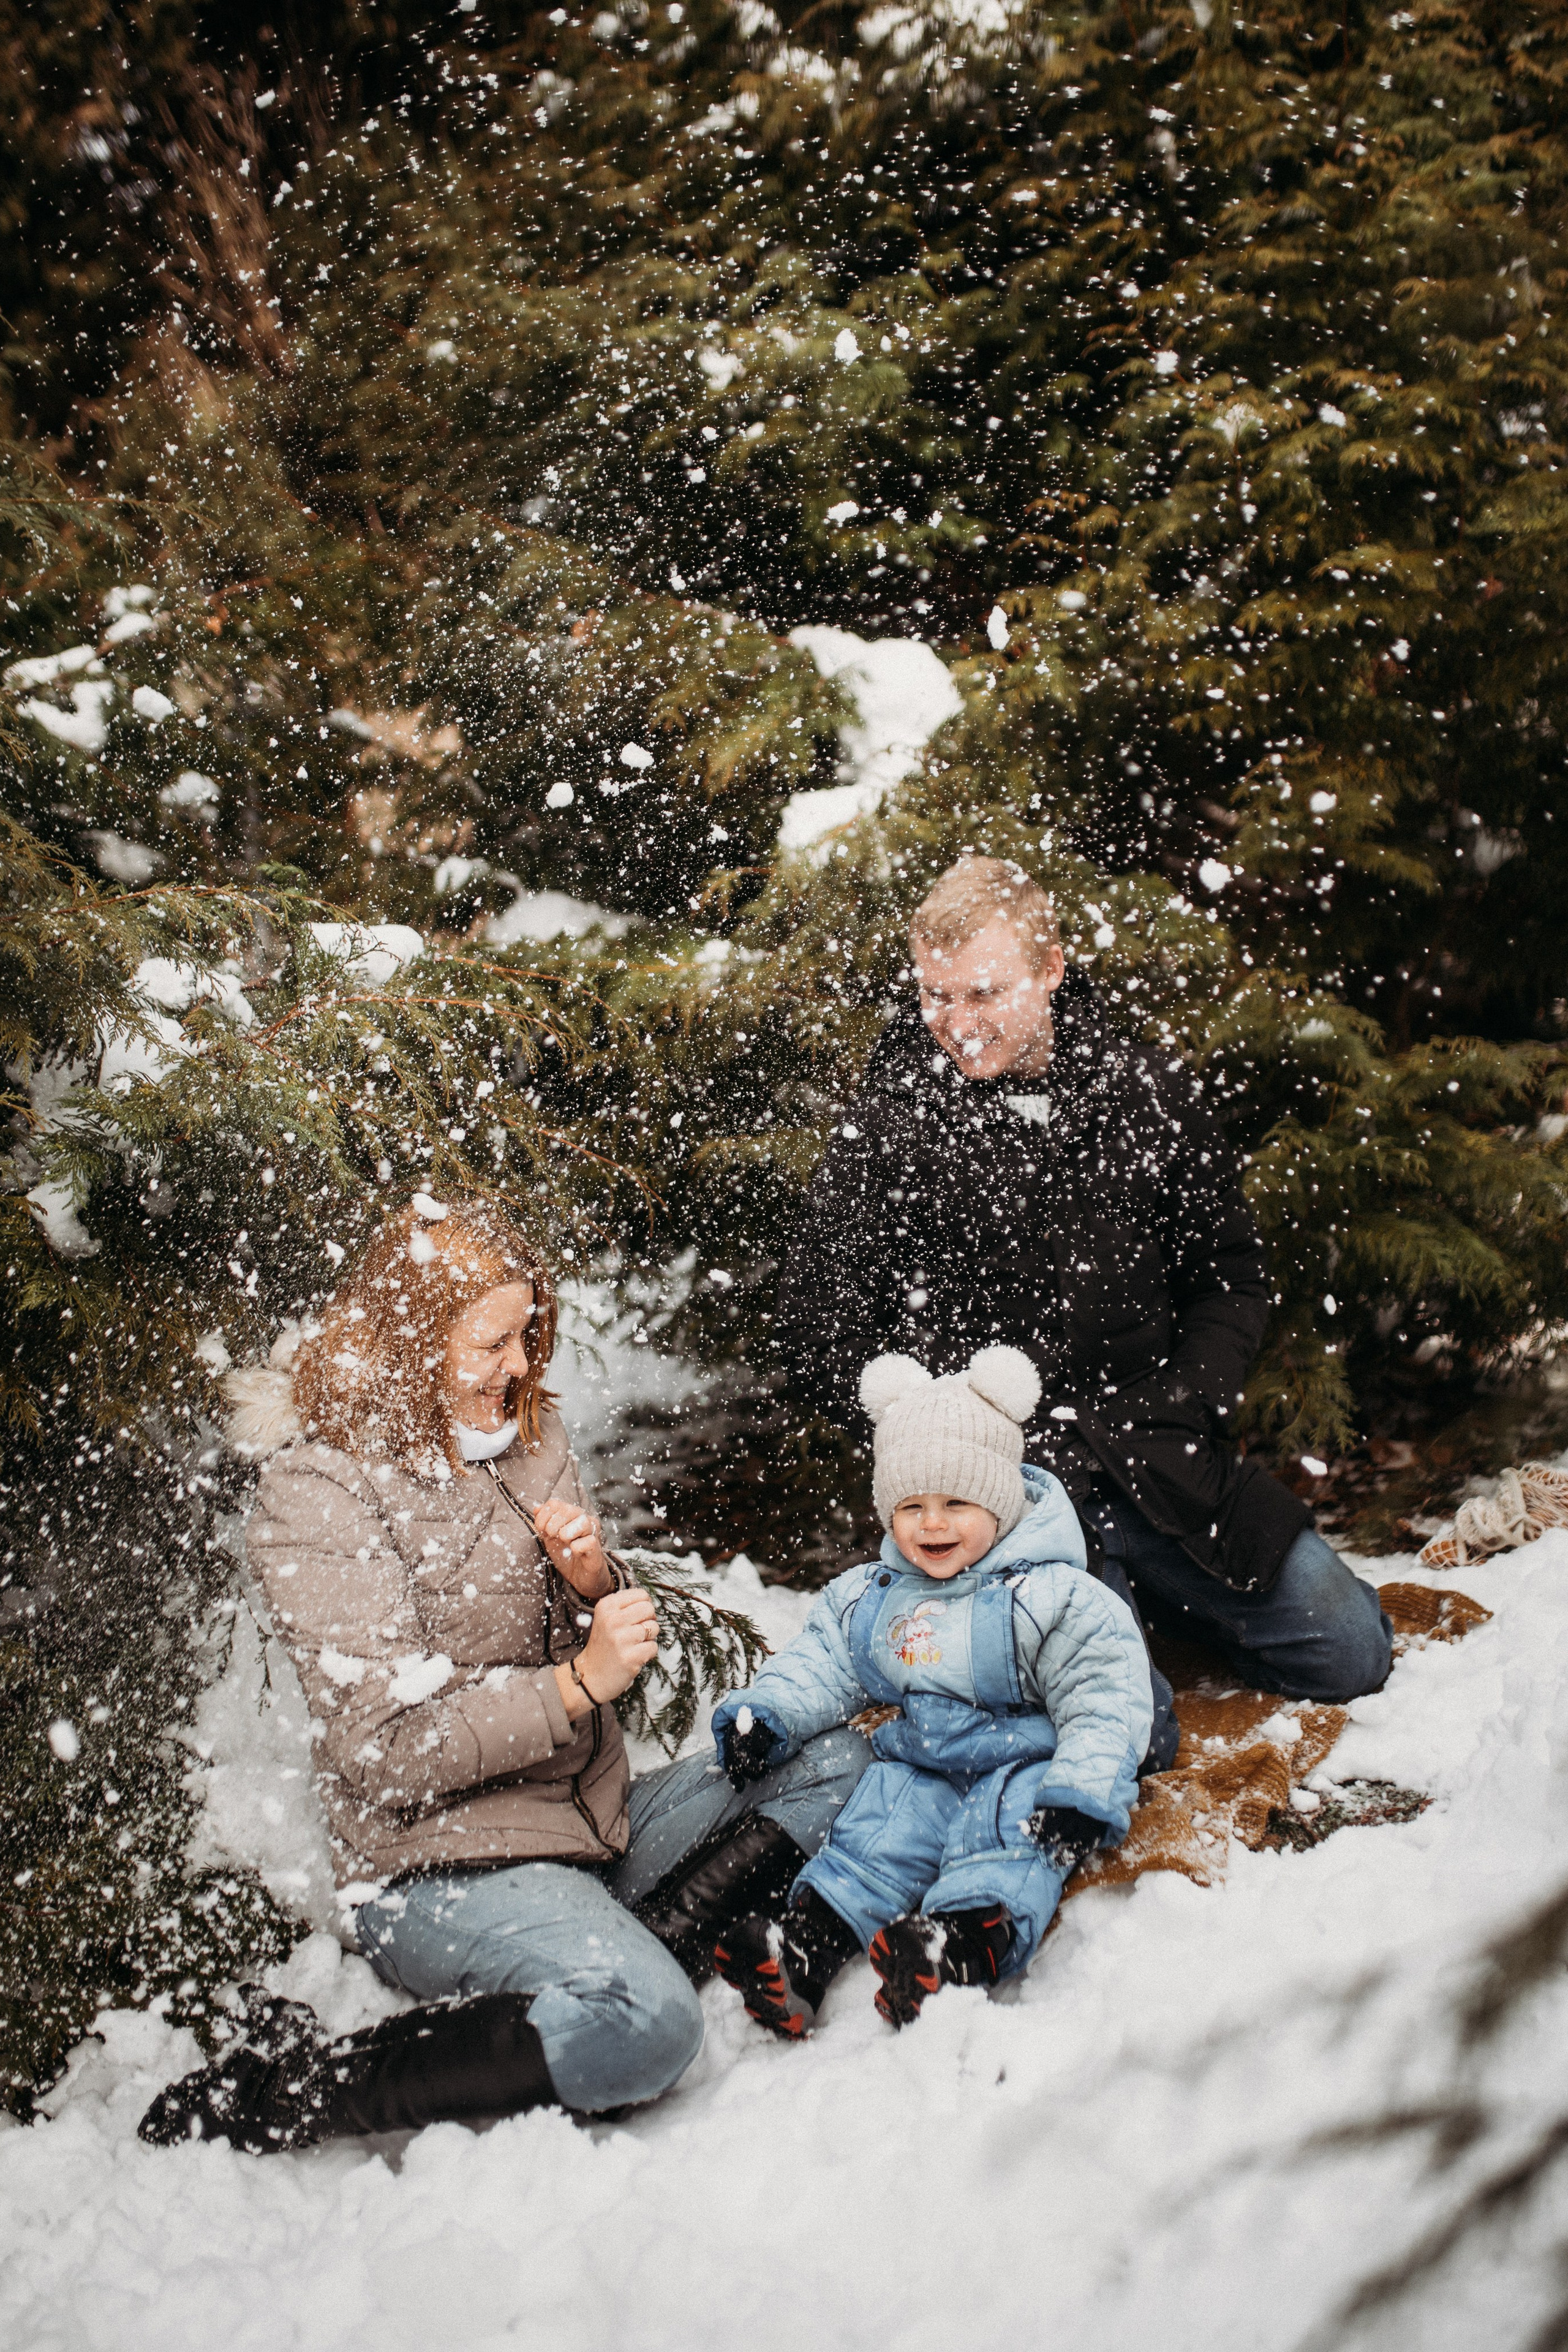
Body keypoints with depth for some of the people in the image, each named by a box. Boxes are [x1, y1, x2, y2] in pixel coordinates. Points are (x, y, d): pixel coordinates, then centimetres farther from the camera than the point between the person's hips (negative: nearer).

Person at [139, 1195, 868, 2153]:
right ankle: (299, 2087, -19)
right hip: (443, 1860, -8)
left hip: (601, 1817, 8)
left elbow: (614, 1650, 16)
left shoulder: (526, 1437, 10)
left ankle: (646, 1939, -13)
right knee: (645, 2025, -32)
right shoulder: (319, 1497, -13)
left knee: (840, 1760, 2)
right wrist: (578, 1684, -23)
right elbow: (387, 1746, -18)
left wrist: (595, 1576, -8)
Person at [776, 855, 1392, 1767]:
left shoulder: (1153, 1096, 1)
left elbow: (1231, 1275, 10)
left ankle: (1144, 1580, 25)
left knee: (1350, 1650, 4)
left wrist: (1177, 1412, -5)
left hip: (1151, 1450, 4)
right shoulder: (886, 1128, -6)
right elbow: (824, 1336, -2)